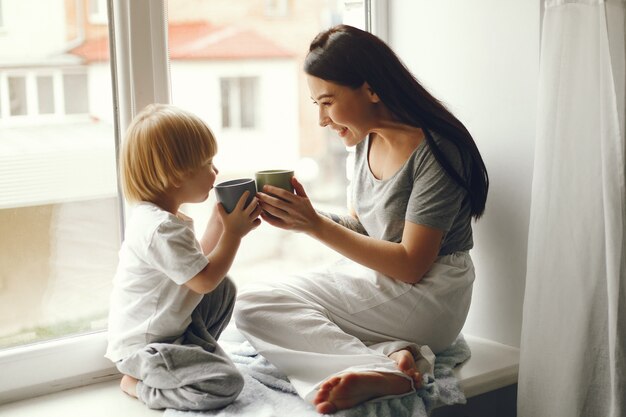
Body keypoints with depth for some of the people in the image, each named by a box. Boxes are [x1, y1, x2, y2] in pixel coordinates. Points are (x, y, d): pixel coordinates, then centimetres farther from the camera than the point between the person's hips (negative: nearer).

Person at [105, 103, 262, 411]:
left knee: (226, 289, 16)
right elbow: (205, 279, -25)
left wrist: (221, 219, 4)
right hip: (142, 346, -10)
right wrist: (233, 233, -18)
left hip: (169, 323, 10)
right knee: (226, 384, -19)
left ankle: (200, 350, 17)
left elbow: (200, 261, 12)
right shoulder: (161, 229, -28)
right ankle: (138, 384, -3)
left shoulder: (156, 216, 5)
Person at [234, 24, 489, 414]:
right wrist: (304, 215, -7)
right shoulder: (367, 140, 6)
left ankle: (376, 370, -29)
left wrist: (316, 225, -21)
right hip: (377, 278, 9)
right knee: (252, 302, -10)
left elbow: (411, 265, -19)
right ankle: (391, 356, -20)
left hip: (428, 298, -9)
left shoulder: (435, 151, -18)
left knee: (255, 306, -16)